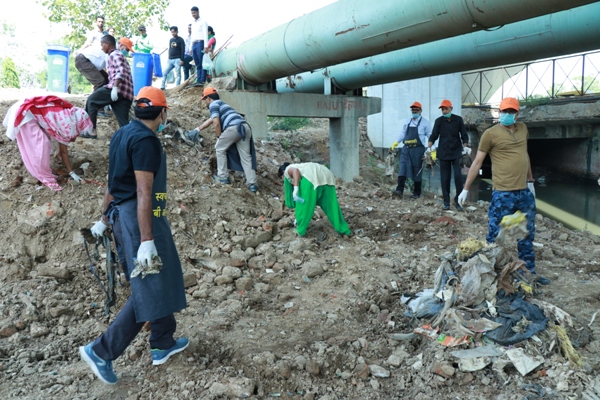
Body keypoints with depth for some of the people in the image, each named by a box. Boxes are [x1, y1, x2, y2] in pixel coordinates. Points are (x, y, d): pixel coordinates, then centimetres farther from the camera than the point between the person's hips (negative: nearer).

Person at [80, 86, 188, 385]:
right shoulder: (146, 140, -17)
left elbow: (113, 182, 18)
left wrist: (104, 218, 26)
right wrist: (146, 241, -25)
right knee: (149, 290, -1)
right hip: (142, 218, -10)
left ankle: (163, 344, 30)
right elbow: (143, 192, -23)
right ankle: (101, 351, 7)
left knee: (161, 280, 18)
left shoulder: (122, 134, 12)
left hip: (125, 214, 10)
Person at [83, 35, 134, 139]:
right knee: (124, 123, 4)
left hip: (118, 89, -8)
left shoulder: (114, 55, 1)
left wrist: (115, 88, -27)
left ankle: (91, 130, 10)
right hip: (127, 93, 9)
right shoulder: (119, 55, 31)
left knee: (91, 101, 9)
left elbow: (120, 71, -18)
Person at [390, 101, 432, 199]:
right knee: (403, 168, -9)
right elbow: (402, 133, 21)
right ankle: (399, 190, -13)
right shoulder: (407, 122, 14)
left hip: (418, 149, -4)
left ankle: (416, 193, 13)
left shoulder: (425, 123, 1)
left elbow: (430, 136, 1)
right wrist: (396, 142, 8)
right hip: (406, 148, 4)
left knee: (417, 171, 3)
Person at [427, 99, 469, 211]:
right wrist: (429, 147, -13)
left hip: (456, 153, -1)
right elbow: (434, 136, 1)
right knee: (444, 179, 3)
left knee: (458, 176, -10)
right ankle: (446, 202, 10)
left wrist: (465, 146, -10)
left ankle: (458, 201, -1)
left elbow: (464, 135, 5)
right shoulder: (439, 121, 4)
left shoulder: (458, 120, 3)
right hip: (443, 154, 1)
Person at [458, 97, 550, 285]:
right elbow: (477, 162, -5)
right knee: (495, 237, -1)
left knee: (527, 236, 16)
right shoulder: (491, 133, -7)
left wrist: (530, 180, 21)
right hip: (503, 194, -7)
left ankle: (529, 272, 30)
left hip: (525, 192, 7)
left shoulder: (523, 129, 11)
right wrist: (466, 189, -6)